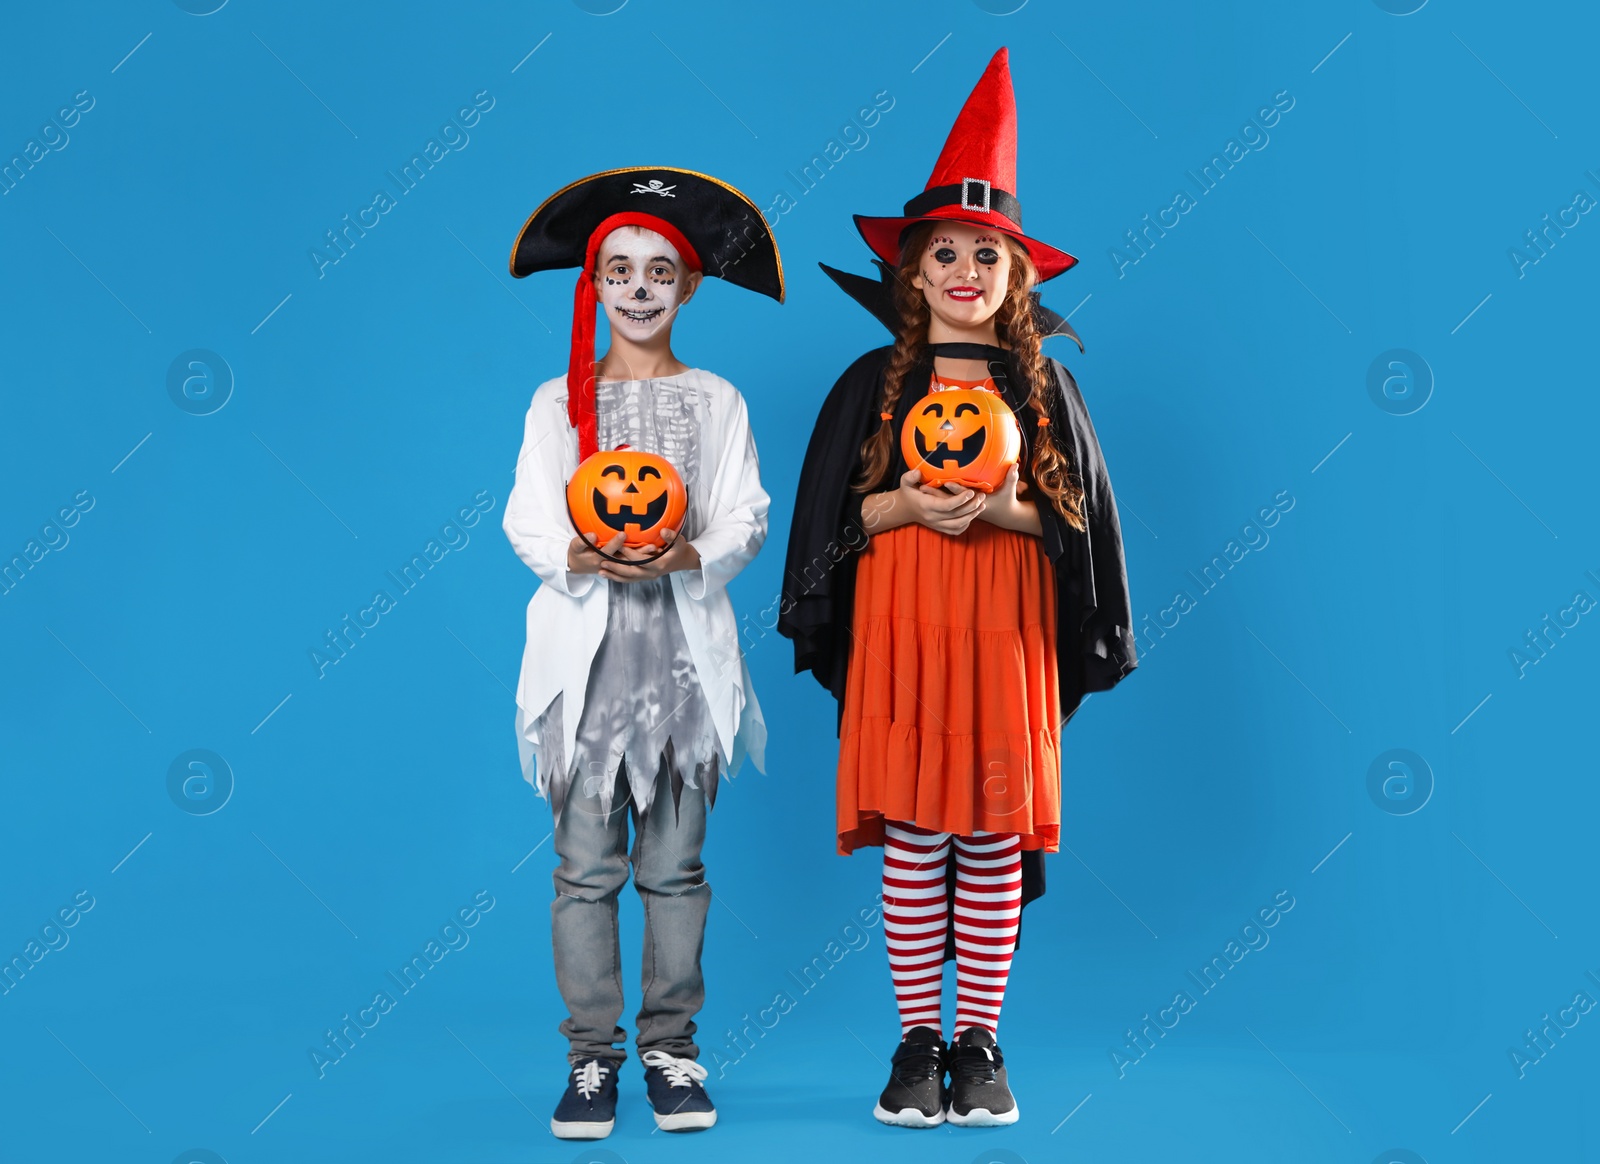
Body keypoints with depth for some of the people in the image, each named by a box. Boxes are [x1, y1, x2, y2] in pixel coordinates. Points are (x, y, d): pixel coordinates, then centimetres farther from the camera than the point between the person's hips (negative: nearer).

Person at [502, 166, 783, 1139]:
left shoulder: (717, 400, 10)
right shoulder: (559, 401, 10)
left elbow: (746, 519, 3)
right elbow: (527, 520, 2)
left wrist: (692, 556, -17)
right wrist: (578, 558, -18)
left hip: (684, 646, 0)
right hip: (586, 646, 0)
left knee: (675, 865, 4)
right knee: (586, 866, 0)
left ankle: (672, 1047, 15)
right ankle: (592, 1053, 9)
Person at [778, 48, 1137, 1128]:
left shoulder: (1044, 385, 7)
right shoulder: (875, 382, 7)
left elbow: (1080, 516, 6)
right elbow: (834, 511, 6)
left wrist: (1006, 509, -12)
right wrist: (907, 505, -12)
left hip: (1005, 632, 0)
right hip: (901, 630, 0)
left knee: (993, 844, 2)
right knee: (912, 842, 0)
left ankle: (980, 1044, 13)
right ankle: (917, 1042, 11)